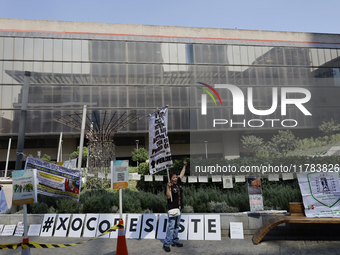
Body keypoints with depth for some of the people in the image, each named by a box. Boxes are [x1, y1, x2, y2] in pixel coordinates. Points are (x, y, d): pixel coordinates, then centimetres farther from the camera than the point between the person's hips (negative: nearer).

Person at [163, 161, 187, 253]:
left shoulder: (178, 183, 8)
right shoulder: (169, 186, -11)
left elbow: (182, 174, 19)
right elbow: (168, 196, -22)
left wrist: (184, 166, 22)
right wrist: (168, 187, -30)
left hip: (179, 208, 8)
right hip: (172, 209, -8)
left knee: (177, 226, 15)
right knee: (171, 226, -8)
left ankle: (175, 241, 26)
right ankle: (166, 244, -2)